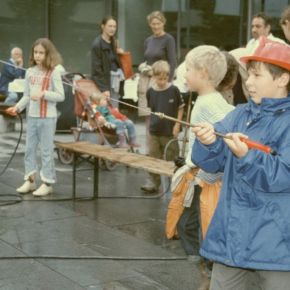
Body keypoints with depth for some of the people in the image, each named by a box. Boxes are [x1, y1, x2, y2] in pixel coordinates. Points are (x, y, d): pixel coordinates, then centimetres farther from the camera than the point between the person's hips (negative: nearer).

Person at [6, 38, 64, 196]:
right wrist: (18, 107, -5)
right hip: (31, 117, 5)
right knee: (29, 148, 10)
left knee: (46, 150, 1)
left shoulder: (54, 72, -7)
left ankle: (47, 183, 10)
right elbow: (26, 96, 10)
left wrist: (44, 94, -21)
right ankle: (30, 180, 21)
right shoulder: (30, 72, 7)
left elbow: (60, 96, -10)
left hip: (47, 118, -5)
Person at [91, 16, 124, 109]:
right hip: (104, 81, -7)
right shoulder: (97, 44, -9)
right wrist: (104, 88, -18)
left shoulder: (113, 42, 14)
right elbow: (97, 68, -13)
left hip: (115, 82, 7)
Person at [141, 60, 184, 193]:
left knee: (172, 157, 9)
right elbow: (150, 109, 10)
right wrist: (151, 124, 7)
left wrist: (177, 124, -7)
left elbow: (180, 108, -1)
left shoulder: (174, 90, -9)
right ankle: (152, 182, 17)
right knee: (153, 157, 7)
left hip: (170, 130, -2)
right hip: (154, 131, 2)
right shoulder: (150, 91, -2)